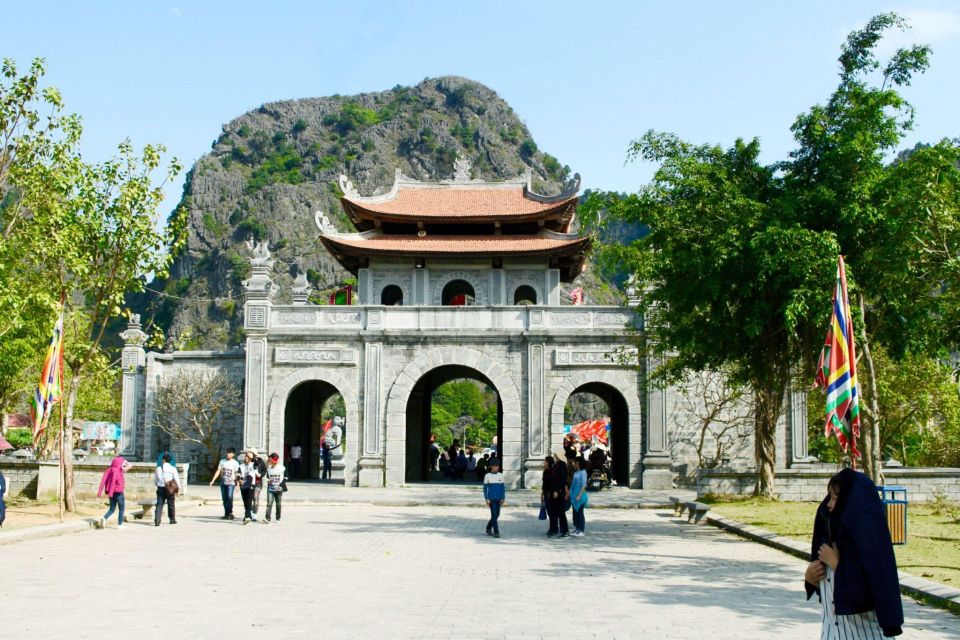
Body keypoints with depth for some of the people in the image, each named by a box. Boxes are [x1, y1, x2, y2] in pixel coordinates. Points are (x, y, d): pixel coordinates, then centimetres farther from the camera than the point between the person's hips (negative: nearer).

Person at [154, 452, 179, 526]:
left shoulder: (158, 468, 1)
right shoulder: (173, 469, -5)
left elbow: (155, 479, 11)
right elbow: (176, 479, -4)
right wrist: (178, 488, 7)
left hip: (160, 488, 1)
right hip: (170, 489, -1)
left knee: (159, 504, 0)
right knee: (171, 504, 13)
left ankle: (157, 520, -14)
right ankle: (172, 519, 24)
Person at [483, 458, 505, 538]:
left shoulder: (500, 475, 7)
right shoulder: (487, 476, -1)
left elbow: (503, 487, 9)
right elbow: (485, 488, 0)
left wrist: (503, 498, 2)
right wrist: (486, 499, -7)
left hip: (498, 499, 4)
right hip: (491, 499, -4)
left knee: (497, 515, 8)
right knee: (494, 515, -9)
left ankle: (488, 528, 28)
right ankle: (496, 532, -6)